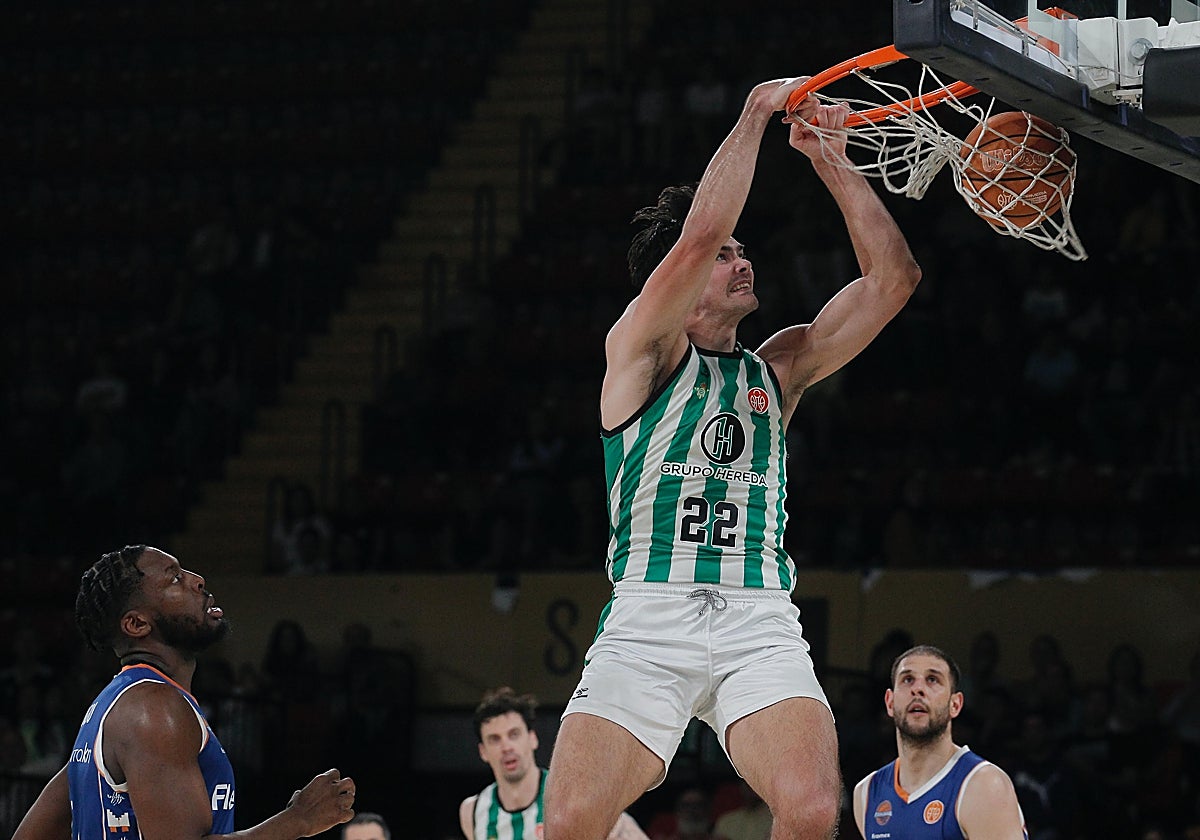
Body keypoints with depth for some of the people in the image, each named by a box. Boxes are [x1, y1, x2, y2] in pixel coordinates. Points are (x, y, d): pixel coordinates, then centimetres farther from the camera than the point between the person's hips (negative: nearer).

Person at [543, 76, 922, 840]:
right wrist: (756, 114, 0)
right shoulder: (642, 350, 8)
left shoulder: (777, 368, 21)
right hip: (650, 613, -3)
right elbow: (699, 233, -9)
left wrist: (832, 163, 10)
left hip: (760, 621, 3)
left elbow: (893, 277, 15)